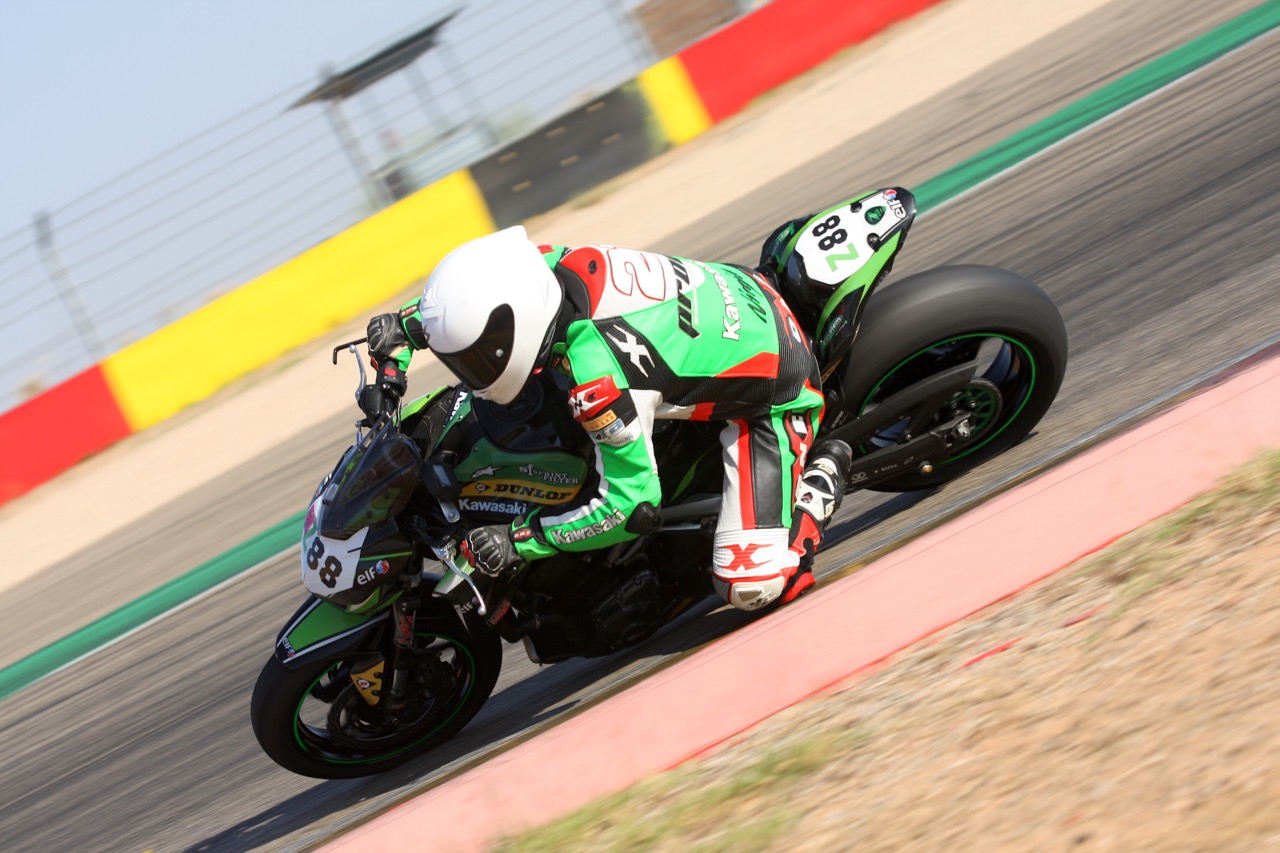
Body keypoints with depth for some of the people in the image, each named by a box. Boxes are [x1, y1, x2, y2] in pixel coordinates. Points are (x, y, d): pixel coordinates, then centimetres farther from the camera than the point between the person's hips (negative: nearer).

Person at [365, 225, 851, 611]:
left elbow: (631, 501, -27)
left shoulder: (596, 377, -38)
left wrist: (518, 541, -22)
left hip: (774, 399, -8)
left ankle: (819, 482, 8)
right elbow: (478, 284, 6)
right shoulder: (565, 263, -18)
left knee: (753, 585, -16)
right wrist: (403, 327, 0)